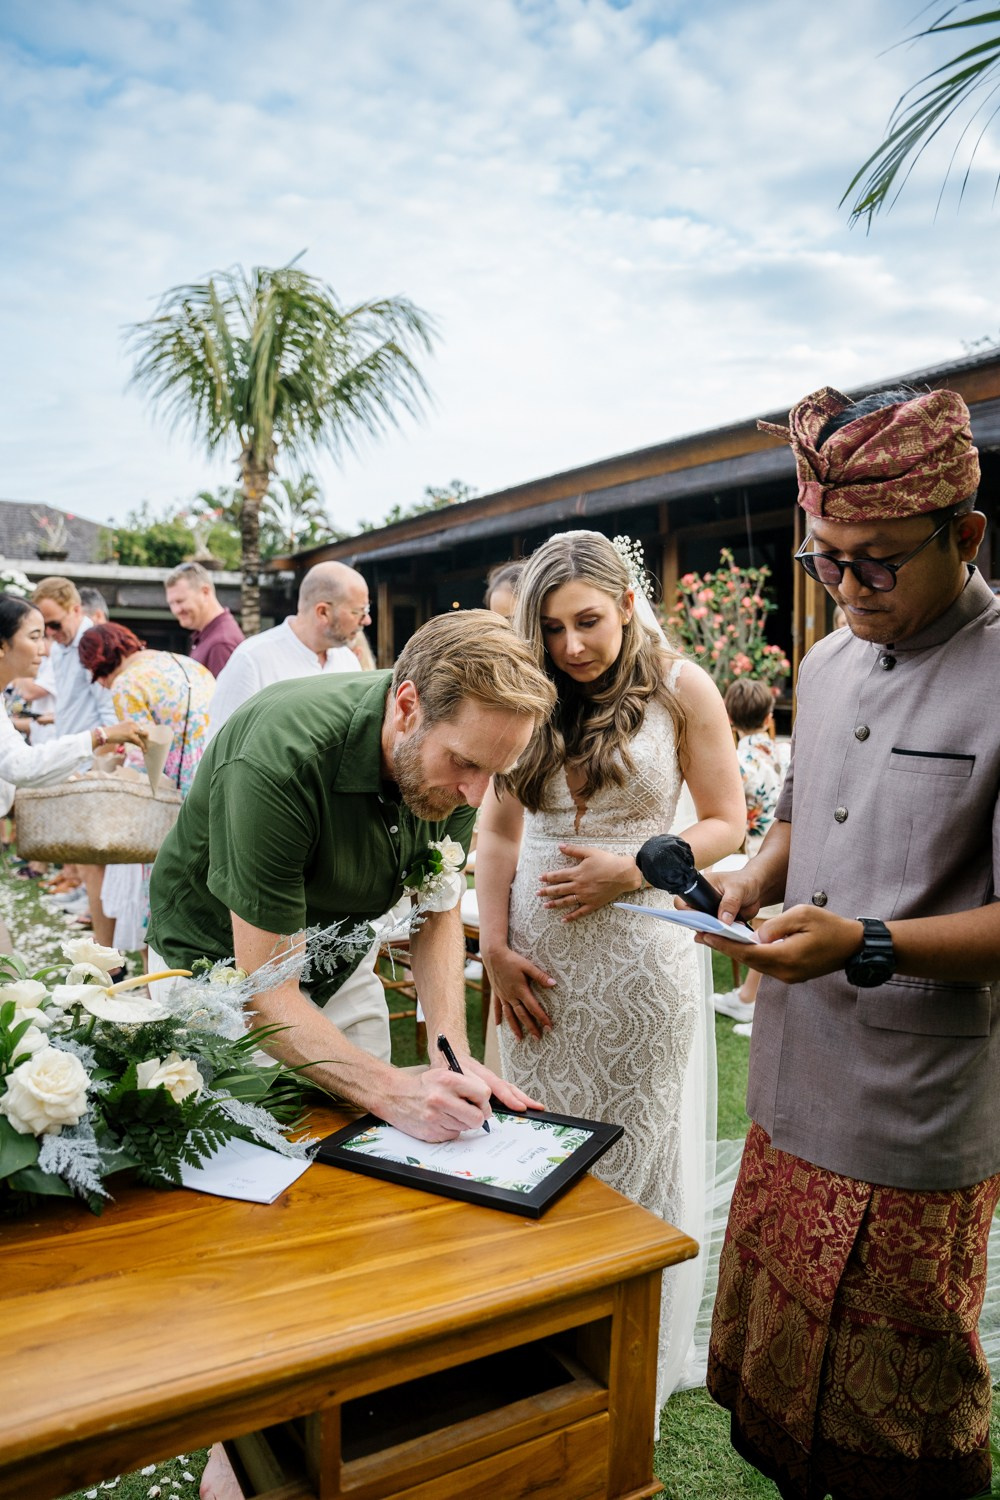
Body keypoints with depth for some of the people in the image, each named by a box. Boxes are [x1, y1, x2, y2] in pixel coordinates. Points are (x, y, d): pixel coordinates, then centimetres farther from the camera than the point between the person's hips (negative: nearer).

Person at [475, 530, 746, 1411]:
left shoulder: (681, 687, -5)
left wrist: (630, 868, -17)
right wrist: (495, 947, -2)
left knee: (635, 1145, 9)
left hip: (641, 950, -3)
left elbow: (726, 825, -3)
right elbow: (497, 831, 6)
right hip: (540, 951, 3)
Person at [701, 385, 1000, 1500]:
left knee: (896, 1407, 14)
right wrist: (754, 881, 0)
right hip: (792, 1084, 6)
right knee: (771, 1350, 21)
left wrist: (867, 945, -28)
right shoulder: (828, 663, 7)